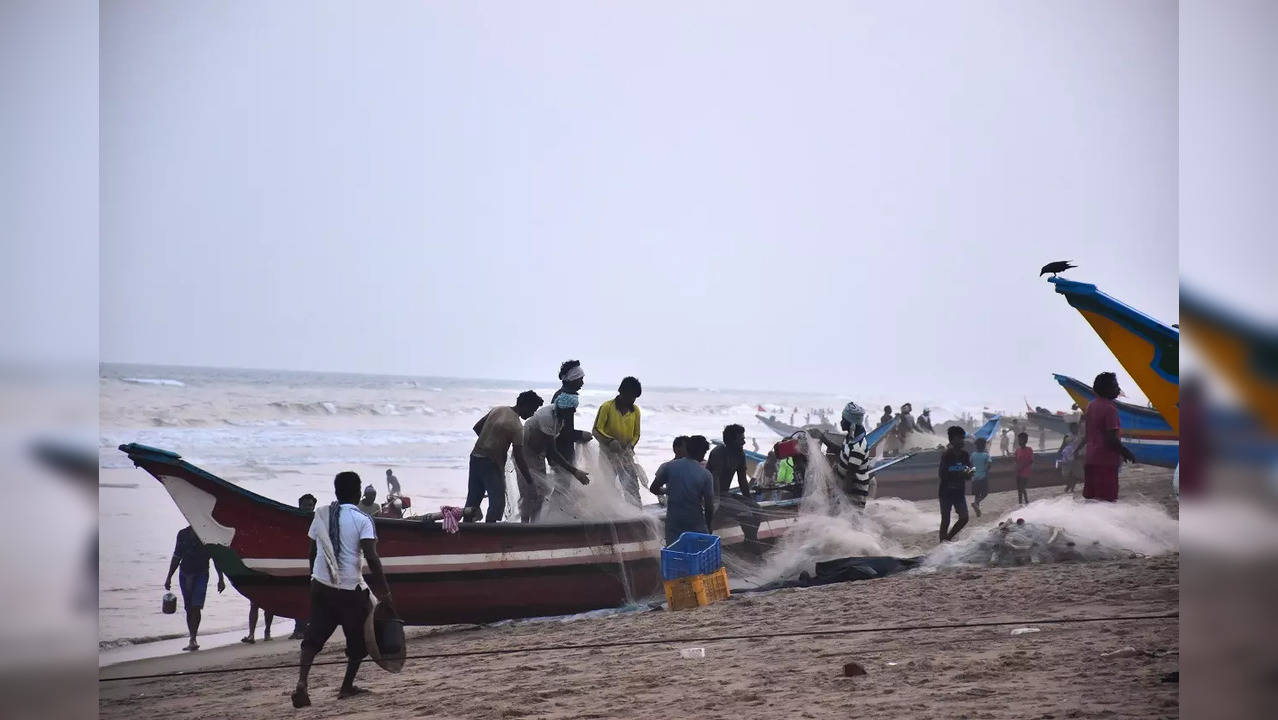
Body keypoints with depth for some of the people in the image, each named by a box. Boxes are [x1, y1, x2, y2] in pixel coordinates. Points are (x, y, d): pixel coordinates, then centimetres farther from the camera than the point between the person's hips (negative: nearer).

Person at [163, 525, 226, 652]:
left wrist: (221, 579, 3)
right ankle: (192, 640, 15)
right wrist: (169, 577, 15)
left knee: (195, 607, -16)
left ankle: (193, 640, -16)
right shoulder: (183, 534, 6)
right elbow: (176, 557, 15)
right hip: (185, 574, 4)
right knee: (188, 608, 7)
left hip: (201, 574, -4)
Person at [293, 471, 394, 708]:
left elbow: (312, 552, 11)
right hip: (350, 588, -4)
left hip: (321, 585, 4)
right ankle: (347, 687, 23)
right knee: (358, 639, 15)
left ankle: (301, 683, -16)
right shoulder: (362, 519, -7)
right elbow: (371, 558, -15)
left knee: (313, 637, 4)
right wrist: (385, 594, -14)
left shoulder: (321, 515, 7)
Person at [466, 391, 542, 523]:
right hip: (492, 464, -8)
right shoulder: (516, 427, -17)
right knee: (497, 502, -1)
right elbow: (519, 459, -18)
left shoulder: (498, 409, 4)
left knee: (473, 498, 15)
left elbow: (477, 427, 13)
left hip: (475, 457, 8)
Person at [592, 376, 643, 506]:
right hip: (608, 451, -3)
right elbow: (596, 431, -11)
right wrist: (610, 441, -27)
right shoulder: (607, 407, -8)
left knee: (632, 484, -5)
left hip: (626, 453, 3)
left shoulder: (635, 410, 5)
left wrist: (630, 445, -6)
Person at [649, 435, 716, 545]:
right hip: (696, 526, -2)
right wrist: (709, 528, 5)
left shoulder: (669, 467, -5)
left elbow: (654, 489, 3)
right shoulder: (706, 475, -10)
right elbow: (709, 507, -8)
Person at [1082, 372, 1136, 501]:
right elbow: (1112, 439, -19)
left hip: (1091, 460, 9)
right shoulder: (1110, 408, -15)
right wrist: (1126, 453, -7)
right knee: (1107, 500, -6)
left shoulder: (1091, 406, 13)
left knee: (1090, 497, 9)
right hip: (1106, 461, -9)